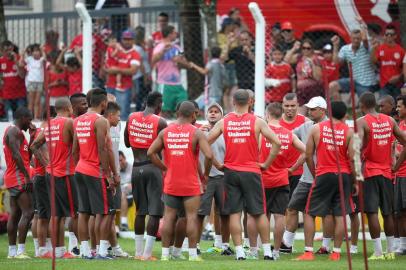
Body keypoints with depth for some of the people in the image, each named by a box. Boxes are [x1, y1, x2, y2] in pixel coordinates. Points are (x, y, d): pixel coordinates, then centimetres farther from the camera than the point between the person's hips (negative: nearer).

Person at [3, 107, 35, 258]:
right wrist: (27, 176, -21)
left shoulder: (11, 131, 22)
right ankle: (20, 251, -20)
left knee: (15, 214, 9)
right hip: (18, 178, -11)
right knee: (28, 213, -14)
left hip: (12, 178, 11)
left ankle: (12, 250, 8)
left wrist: (32, 135, 18)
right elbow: (16, 155, -20)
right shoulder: (15, 131, -11)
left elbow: (27, 155, 24)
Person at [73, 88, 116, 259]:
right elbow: (102, 150, -17)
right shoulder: (100, 121, -13)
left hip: (80, 170, 8)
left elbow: (75, 150, 14)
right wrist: (109, 176, -15)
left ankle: (85, 251, 7)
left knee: (83, 212, 7)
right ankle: (102, 251, -8)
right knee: (104, 212, -3)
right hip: (96, 172, -8)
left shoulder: (78, 121, 11)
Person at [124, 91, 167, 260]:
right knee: (154, 212, -3)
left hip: (136, 168, 5)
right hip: (153, 168, -5)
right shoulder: (160, 122, -10)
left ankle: (139, 251, 17)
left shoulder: (132, 118, 3)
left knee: (140, 211, 15)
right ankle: (147, 253, -9)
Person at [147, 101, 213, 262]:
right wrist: (206, 174, -2)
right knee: (192, 217, 0)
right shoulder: (196, 133, -8)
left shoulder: (165, 132, 3)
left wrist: (164, 168, 11)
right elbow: (209, 155, -17)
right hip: (190, 184, -3)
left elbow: (151, 153, 3)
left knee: (169, 217, 8)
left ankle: (165, 254, 8)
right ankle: (193, 254, -1)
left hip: (171, 182, 3)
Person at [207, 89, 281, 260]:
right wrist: (266, 164, -1)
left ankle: (239, 252, -2)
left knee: (234, 213, 3)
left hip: (231, 171, 1)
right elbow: (277, 143, -9)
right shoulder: (257, 122, -3)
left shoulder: (224, 122, 2)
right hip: (251, 172, -1)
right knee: (259, 213, 7)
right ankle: (267, 251, 7)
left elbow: (206, 143, -1)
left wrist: (217, 164, 5)